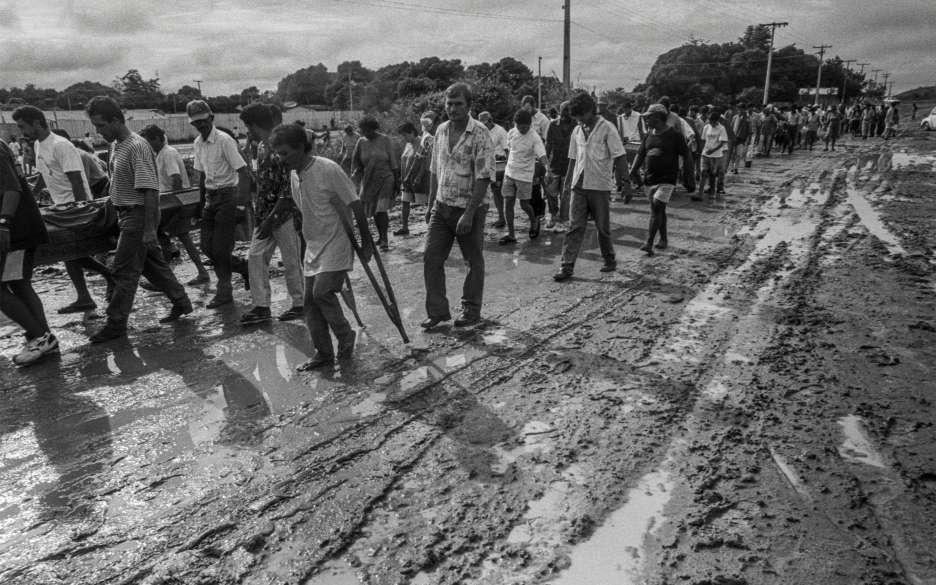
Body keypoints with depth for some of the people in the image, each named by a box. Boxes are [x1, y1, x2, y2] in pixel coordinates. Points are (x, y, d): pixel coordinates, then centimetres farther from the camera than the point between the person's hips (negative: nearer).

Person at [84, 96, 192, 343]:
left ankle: (116, 323, 7)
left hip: (138, 214, -9)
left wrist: (149, 229, -24)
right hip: (126, 213, 9)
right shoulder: (116, 145, 10)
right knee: (153, 263, 16)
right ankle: (181, 302, 28)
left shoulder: (137, 147, -19)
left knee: (125, 270, -3)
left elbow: (150, 190, -23)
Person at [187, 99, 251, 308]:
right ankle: (244, 268, 25)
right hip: (210, 196, 8)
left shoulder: (224, 140, -13)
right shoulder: (198, 143, 10)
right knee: (207, 247, 6)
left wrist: (242, 199, -28)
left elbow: (242, 171, -17)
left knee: (220, 248, -5)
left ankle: (224, 292, 9)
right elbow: (202, 174, 18)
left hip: (227, 195, -8)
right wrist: (201, 200, 18)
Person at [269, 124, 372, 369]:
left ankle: (346, 336, 5)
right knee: (310, 300, 5)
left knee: (322, 292, -19)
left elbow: (356, 206, -14)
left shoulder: (329, 170, -18)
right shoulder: (294, 175, 6)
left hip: (336, 244, -8)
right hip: (313, 246, 8)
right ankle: (323, 353, 16)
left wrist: (366, 243, -10)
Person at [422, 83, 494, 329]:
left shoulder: (480, 134, -13)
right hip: (442, 206, 6)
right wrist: (431, 205, 13)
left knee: (474, 261, 8)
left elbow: (484, 177, -17)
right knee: (431, 257, 2)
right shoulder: (441, 130, 7)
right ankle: (437, 310, 14)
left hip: (470, 208, -6)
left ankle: (471, 311, 22)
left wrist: (469, 214, -21)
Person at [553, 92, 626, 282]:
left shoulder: (607, 128, -6)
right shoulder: (577, 131, 11)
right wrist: (567, 184, 16)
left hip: (600, 186, -4)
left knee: (603, 227, 7)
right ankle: (567, 266, -2)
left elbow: (620, 158, -8)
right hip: (579, 185, 4)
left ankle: (609, 260, 27)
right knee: (575, 226, -2)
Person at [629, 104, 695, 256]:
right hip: (650, 179, 6)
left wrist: (689, 178, -5)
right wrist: (634, 171, -1)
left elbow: (687, 156, -3)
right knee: (659, 210, 14)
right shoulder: (649, 136, 11)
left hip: (667, 179, -6)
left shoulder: (674, 135, -6)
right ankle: (663, 239, 27)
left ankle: (649, 243, -17)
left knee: (656, 208, -15)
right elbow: (640, 154, 15)